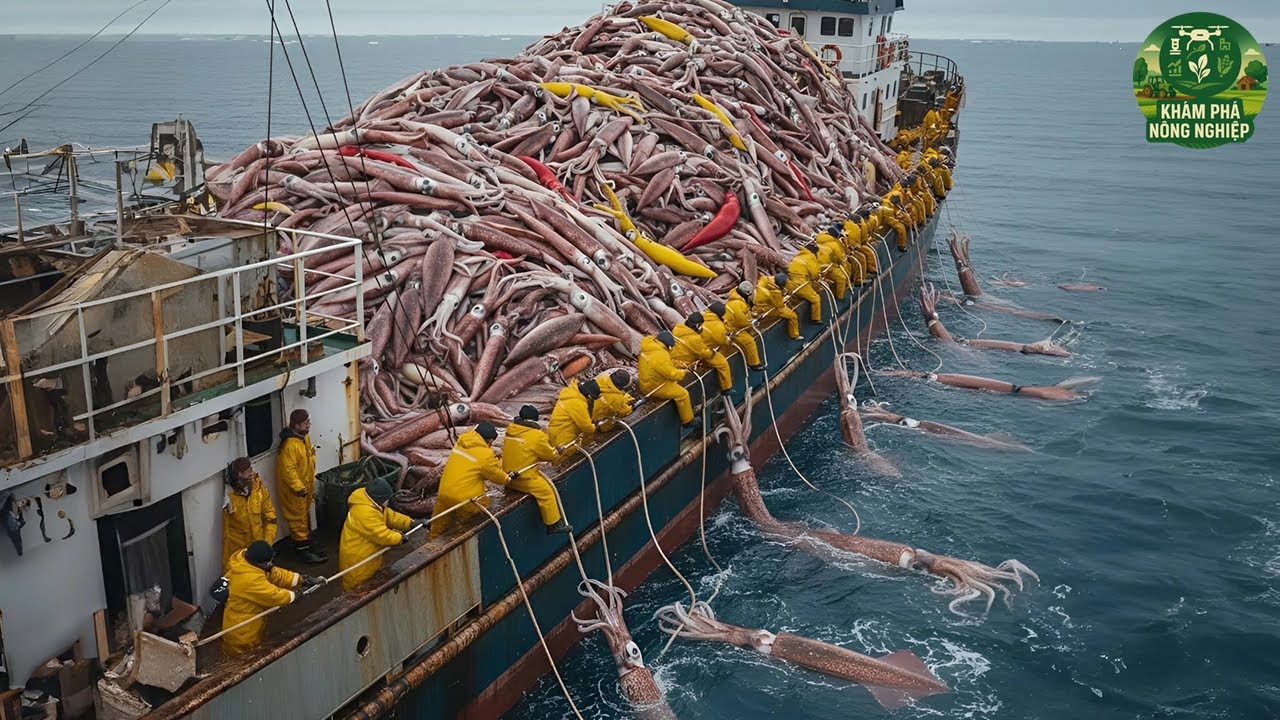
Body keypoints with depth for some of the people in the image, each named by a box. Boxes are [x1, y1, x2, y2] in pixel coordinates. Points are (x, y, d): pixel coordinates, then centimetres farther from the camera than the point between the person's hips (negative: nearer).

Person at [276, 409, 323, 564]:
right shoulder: (290, 444, -28)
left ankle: (306, 541, 36)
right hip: (293, 490, -9)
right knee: (298, 518, 3)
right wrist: (299, 487, -27)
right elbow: (288, 470, -28)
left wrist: (311, 487, 20)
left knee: (305, 515, 22)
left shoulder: (305, 438, 3)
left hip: (305, 486, 9)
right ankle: (303, 549, 12)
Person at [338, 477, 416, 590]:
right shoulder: (365, 513, -32)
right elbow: (382, 536, -29)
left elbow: (390, 516, 7)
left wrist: (411, 522, -2)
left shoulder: (373, 504, 0)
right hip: (356, 560, -10)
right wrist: (400, 537, -13)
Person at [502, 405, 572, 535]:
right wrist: (556, 453, 20)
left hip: (508, 475, 8)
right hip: (525, 478, -8)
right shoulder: (537, 436, -15)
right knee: (546, 492, 0)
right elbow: (550, 455, -3)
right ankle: (553, 524, 2)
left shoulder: (510, 430, 4)